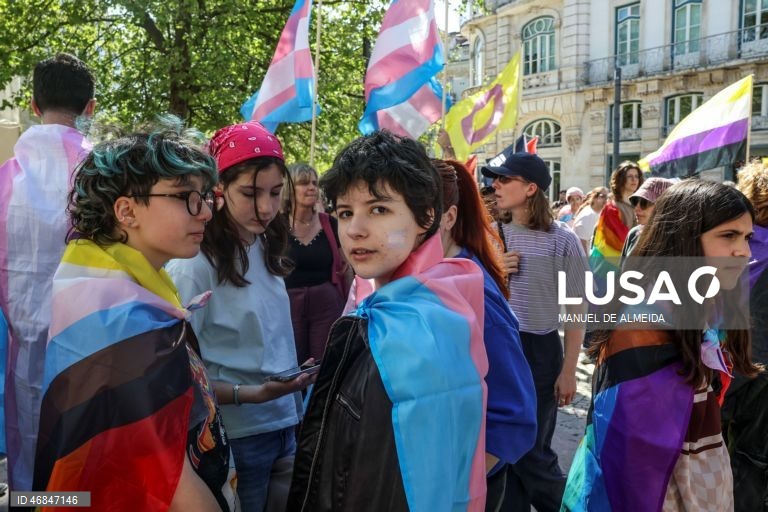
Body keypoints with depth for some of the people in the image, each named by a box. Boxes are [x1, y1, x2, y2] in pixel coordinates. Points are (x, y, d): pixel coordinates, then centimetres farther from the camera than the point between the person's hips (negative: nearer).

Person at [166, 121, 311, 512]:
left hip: (284, 427, 7)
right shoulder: (194, 266, -17)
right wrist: (250, 394, -25)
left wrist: (293, 407, 10)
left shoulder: (265, 249, 4)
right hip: (235, 440, -7)